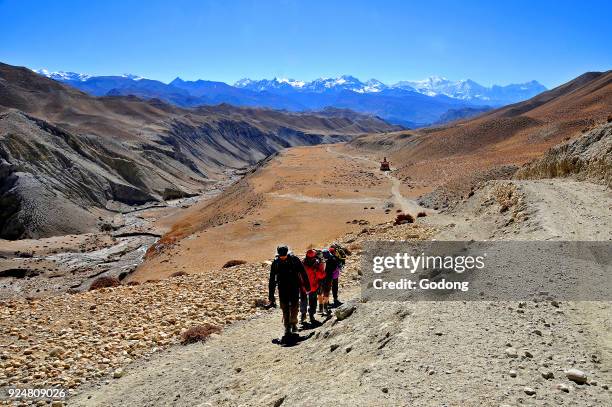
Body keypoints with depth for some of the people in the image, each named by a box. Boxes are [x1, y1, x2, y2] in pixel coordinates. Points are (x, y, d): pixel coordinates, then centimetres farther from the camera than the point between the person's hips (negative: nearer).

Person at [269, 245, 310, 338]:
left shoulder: (294, 259, -10)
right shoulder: (275, 263, -7)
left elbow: (303, 273, 0)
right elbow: (272, 280, -2)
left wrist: (307, 286, 2)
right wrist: (271, 296, -3)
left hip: (294, 287, 0)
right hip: (282, 289, 1)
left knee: (294, 306, 0)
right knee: (285, 308, -1)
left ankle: (293, 323, 21)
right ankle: (287, 327, 8)